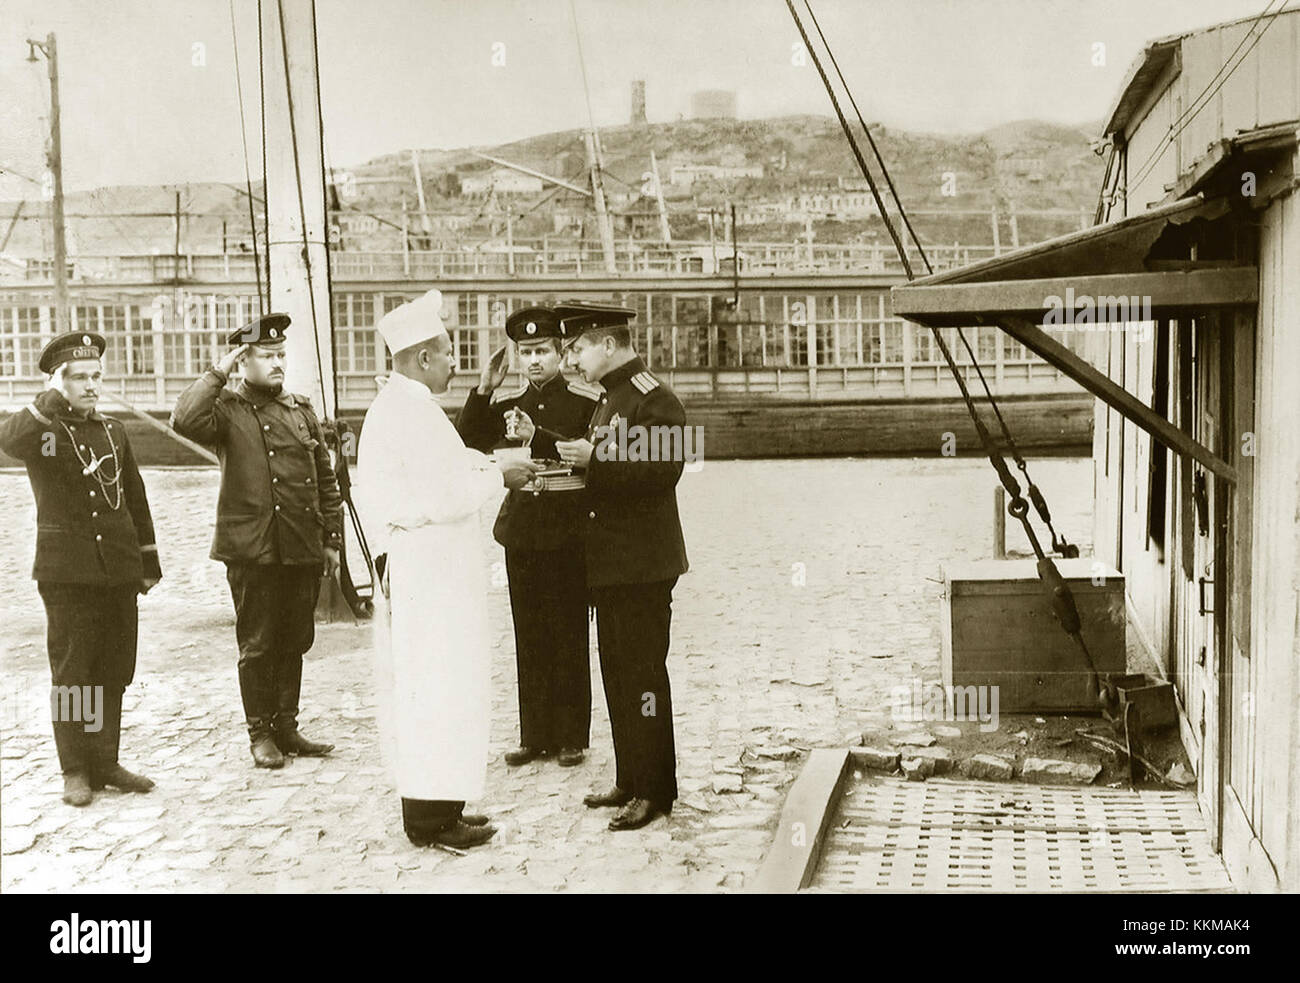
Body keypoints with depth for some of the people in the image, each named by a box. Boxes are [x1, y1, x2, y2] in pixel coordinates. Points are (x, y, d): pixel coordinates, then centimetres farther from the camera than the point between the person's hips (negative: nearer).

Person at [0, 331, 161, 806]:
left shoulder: (114, 430, 13)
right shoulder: (39, 430, -1)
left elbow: (135, 498, 17)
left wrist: (148, 558, 16)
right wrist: (52, 402, -26)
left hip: (119, 570, 4)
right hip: (66, 571, -4)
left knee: (113, 672, 8)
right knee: (71, 673, 1)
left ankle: (105, 762, 19)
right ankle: (75, 771, 10)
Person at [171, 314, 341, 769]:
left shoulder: (301, 409, 14)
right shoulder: (228, 409, -2)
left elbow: (326, 478, 16)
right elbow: (185, 420, -26)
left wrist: (332, 538, 12)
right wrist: (218, 372, -16)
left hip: (303, 549, 5)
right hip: (252, 551, -5)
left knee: (295, 641, 11)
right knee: (258, 646, 3)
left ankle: (286, 727, 23)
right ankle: (260, 733, 15)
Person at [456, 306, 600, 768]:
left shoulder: (587, 400, -3)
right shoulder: (506, 403, 9)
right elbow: (466, 444, 1)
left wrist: (538, 438, -22)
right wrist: (483, 390, -9)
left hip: (567, 534, -4)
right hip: (521, 533, 4)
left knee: (569, 638, 3)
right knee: (530, 639, 9)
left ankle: (570, 737, 13)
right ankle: (535, 735, 18)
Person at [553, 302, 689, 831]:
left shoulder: (653, 399, -13)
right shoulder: (609, 400, 17)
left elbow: (663, 469, -24)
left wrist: (596, 458, -26)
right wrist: (569, 456, 6)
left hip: (643, 565, -10)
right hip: (610, 563, 10)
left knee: (643, 673, -4)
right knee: (618, 673, 14)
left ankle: (655, 791, 5)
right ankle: (630, 781, 24)